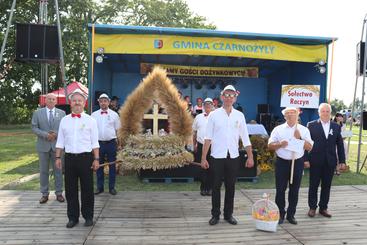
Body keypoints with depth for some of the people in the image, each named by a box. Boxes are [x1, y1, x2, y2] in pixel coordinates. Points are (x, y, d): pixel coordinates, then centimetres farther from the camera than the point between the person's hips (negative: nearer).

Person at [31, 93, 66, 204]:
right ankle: (44, 194, 18)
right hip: (43, 146, 0)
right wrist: (45, 134, -15)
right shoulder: (37, 113, 5)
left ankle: (59, 193, 16)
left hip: (57, 145, 0)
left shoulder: (62, 113, 5)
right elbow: (34, 128, -1)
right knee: (43, 171, 7)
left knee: (58, 170, 6)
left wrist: (56, 134, -14)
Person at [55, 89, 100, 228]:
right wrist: (58, 157, 4)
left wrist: (96, 159, -5)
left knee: (87, 189, 5)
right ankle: (73, 217, 22)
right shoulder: (64, 120, 9)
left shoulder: (90, 120, 1)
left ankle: (88, 217, 19)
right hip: (69, 158, 3)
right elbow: (60, 141, 11)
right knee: (70, 189, 9)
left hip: (86, 158, -2)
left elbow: (95, 143, -1)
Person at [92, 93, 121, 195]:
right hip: (98, 143, 1)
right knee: (99, 165, 8)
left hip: (111, 143, -1)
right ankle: (100, 187, 20)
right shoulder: (94, 115, 6)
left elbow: (117, 129, 6)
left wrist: (118, 143, 1)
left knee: (112, 165, 5)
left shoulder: (114, 114, 4)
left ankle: (112, 187, 16)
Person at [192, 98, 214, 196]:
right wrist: (194, 144, 12)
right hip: (201, 146, 1)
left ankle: (209, 188, 16)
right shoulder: (198, 117, 10)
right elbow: (194, 132, 15)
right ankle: (203, 188, 16)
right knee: (202, 168, 5)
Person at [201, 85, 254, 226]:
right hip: (217, 157, -2)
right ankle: (215, 215, 21)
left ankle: (228, 214, 26)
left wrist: (250, 156, 1)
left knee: (230, 187, 11)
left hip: (233, 157, 2)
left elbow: (245, 138, 5)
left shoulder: (239, 116, 4)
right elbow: (208, 138, -3)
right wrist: (203, 158, -6)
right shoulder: (214, 115, -1)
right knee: (216, 187, 7)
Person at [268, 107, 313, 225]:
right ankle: (280, 214, 17)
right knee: (280, 190, 3)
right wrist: (280, 144, -18)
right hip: (282, 162, -1)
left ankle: (291, 214, 24)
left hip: (297, 162, 1)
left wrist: (300, 138, -13)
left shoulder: (304, 130, 5)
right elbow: (270, 145, 1)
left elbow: (309, 147, 0)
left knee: (294, 190, 10)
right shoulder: (278, 129, 1)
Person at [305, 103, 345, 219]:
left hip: (330, 161, 3)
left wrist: (342, 161, 4)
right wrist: (306, 159, -10)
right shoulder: (311, 125, -2)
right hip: (315, 161, -3)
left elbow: (340, 145, 8)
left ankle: (323, 208, 23)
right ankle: (312, 207, 19)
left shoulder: (336, 126, 7)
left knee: (326, 186, 10)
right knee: (313, 185, 7)